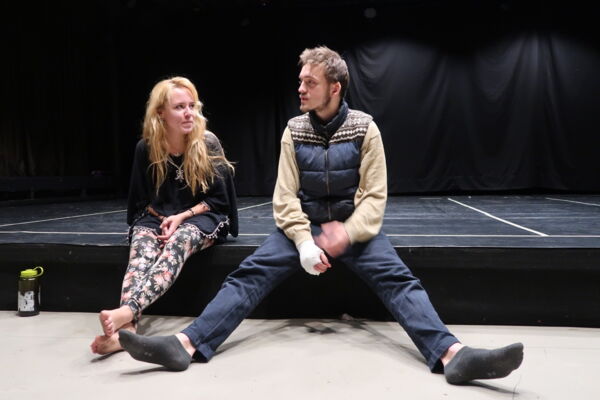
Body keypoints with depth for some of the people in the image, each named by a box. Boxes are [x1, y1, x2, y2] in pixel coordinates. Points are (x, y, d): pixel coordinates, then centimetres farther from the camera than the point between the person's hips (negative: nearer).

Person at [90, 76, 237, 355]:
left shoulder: (207, 144, -8)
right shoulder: (146, 148, -2)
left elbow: (218, 199, -6)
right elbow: (141, 199, 8)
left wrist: (181, 217, -18)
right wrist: (162, 218, -11)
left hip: (201, 218, -2)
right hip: (157, 218, 2)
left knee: (177, 243, -37)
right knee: (142, 248, -32)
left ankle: (127, 311, -56)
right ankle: (127, 327, -52)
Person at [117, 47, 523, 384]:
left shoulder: (364, 128, -4)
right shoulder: (294, 131, 1)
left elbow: (374, 196, -7)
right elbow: (285, 196, -4)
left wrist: (346, 235, -22)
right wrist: (304, 240, -20)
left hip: (353, 225, -1)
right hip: (304, 224, 2)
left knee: (397, 278, -26)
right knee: (252, 273, -20)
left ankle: (452, 354, -39)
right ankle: (187, 343, -29)